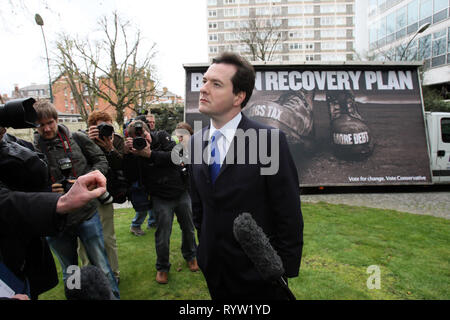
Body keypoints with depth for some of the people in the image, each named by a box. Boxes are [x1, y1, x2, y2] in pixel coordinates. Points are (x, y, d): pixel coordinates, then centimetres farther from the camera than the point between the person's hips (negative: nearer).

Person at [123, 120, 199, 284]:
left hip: (181, 192, 2)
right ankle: (162, 267, 25)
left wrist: (151, 154, -26)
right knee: (162, 235, 1)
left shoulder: (162, 137, -4)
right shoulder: (134, 150, -5)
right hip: (161, 199, -1)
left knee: (188, 228, 16)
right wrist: (127, 154, -24)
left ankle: (190, 256, 41)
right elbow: (131, 177, -14)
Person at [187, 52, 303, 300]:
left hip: (257, 271, -5)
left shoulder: (270, 140, -18)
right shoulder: (196, 141, -1)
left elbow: (289, 216, -14)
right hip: (212, 267, 5)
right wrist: (204, 247, 12)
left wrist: (285, 271, -10)